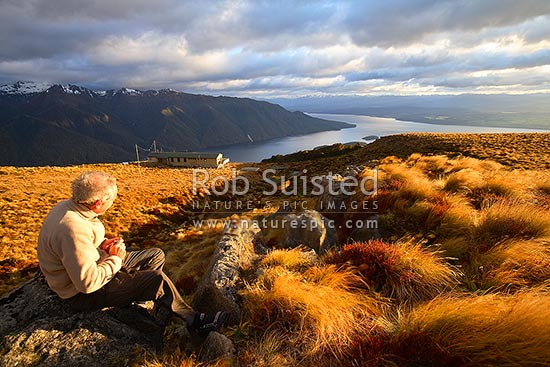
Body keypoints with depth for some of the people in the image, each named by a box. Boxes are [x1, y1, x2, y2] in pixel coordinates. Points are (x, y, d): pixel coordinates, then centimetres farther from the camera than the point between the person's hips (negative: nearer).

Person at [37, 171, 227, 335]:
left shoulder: (68, 206, -4)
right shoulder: (74, 229, -35)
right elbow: (88, 283, -33)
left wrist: (102, 245, -3)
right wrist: (115, 259, -18)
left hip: (91, 268, 10)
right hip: (81, 293, -10)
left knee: (157, 255, 5)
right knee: (157, 278, -21)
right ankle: (194, 320, -3)